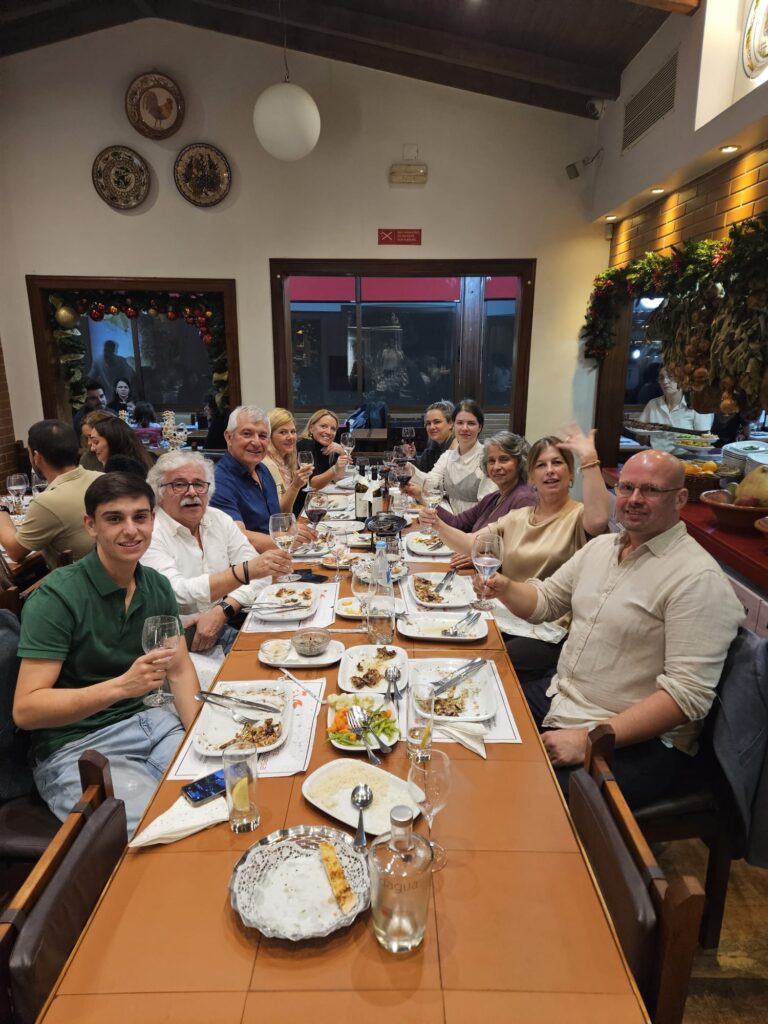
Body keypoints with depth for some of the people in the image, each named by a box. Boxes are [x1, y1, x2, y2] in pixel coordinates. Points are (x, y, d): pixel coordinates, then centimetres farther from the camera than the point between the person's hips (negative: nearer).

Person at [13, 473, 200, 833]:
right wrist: (120, 686, -31)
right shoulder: (57, 596, -15)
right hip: (74, 748, -6)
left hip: (144, 721, 6)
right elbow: (25, 710, -18)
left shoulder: (157, 587, 3)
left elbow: (180, 669, 8)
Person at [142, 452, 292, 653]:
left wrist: (221, 611, -17)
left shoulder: (220, 520, 8)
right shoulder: (150, 535, -8)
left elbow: (259, 576, -1)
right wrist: (245, 570, -32)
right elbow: (177, 594, -23)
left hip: (228, 624, 6)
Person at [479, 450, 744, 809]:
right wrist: (505, 588, -7)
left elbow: (688, 694, -22)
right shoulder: (600, 546, 7)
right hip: (558, 697, 8)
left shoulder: (698, 578, -17)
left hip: (640, 742, -7)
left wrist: (590, 739, -25)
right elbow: (544, 601, 16)